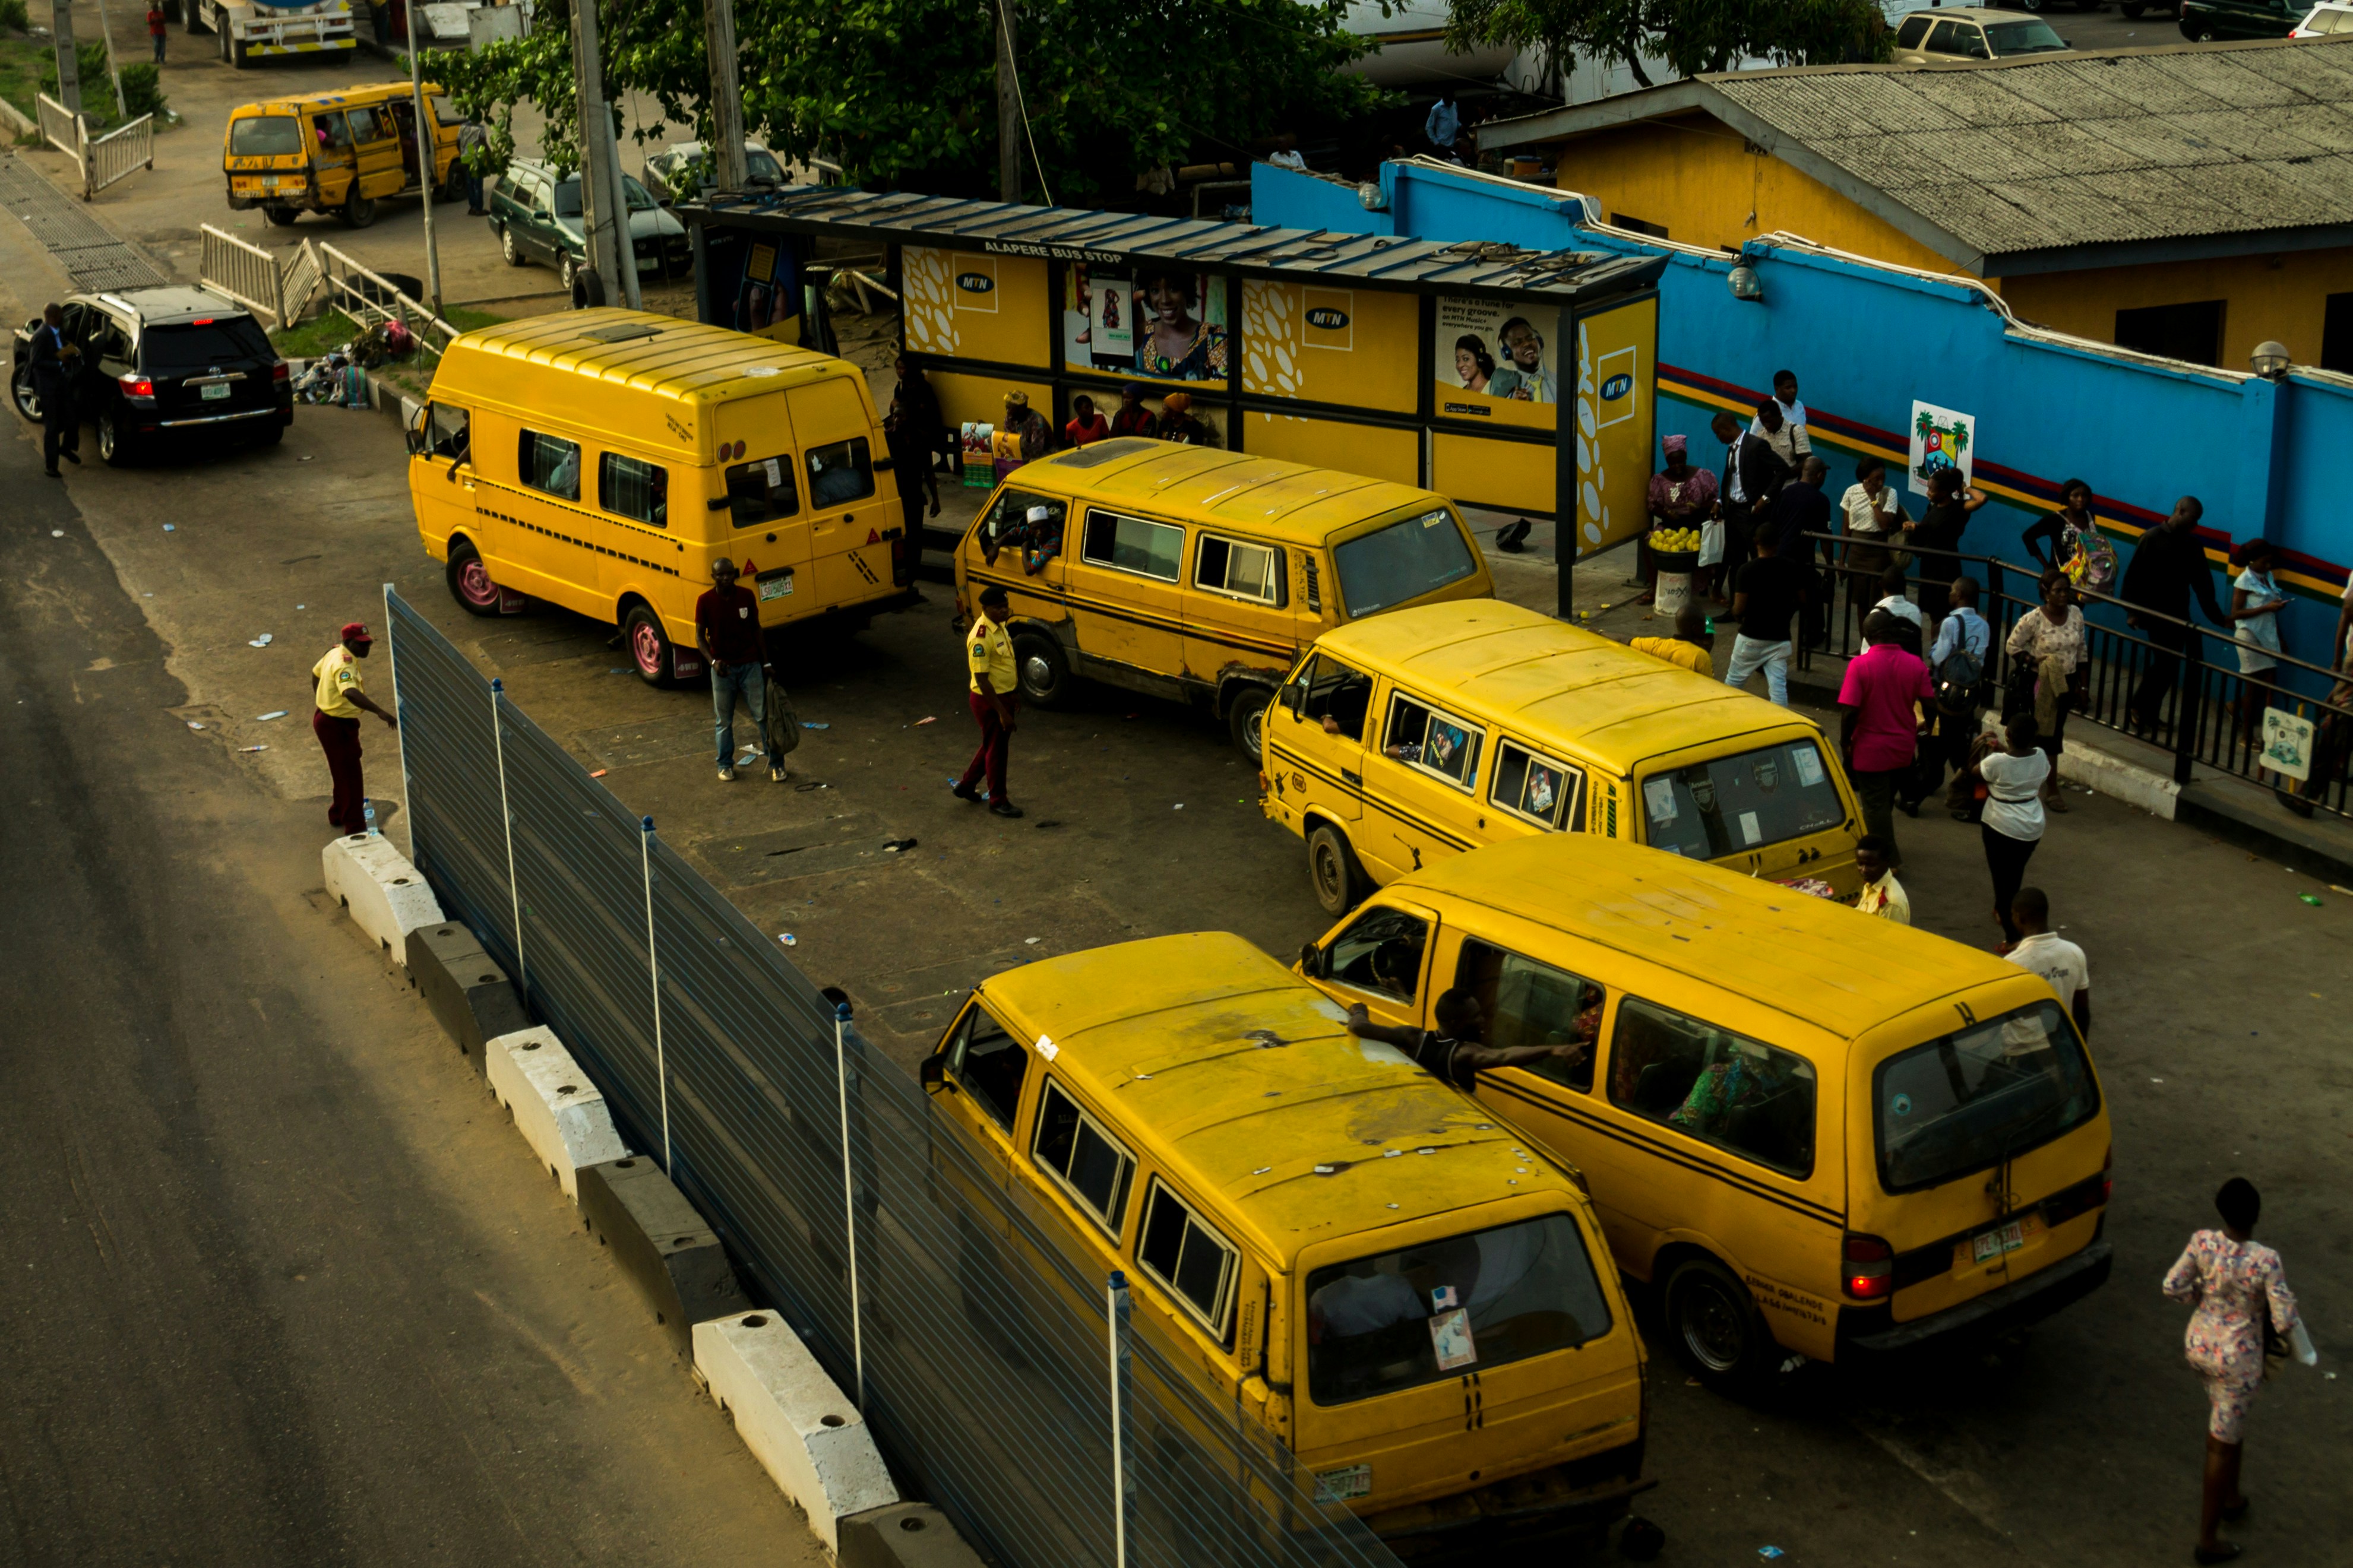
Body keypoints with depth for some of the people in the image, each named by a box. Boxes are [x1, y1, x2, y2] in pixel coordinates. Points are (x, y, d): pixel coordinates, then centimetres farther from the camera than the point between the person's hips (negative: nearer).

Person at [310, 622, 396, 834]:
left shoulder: (335, 653, 3)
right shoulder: (344, 665, -29)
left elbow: (316, 672, 21)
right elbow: (350, 693, -48)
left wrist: (322, 702, 31)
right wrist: (380, 712, -57)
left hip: (326, 719, 10)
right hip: (336, 726, -10)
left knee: (343, 772, 24)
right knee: (350, 776, -3)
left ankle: (339, 816, 40)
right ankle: (355, 828, 3)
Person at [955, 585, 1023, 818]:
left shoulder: (999, 626, 3)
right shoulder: (981, 637, -27)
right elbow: (982, 680, -26)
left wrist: (1011, 698, 22)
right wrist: (1002, 713, -25)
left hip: (1004, 696, 9)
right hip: (989, 701, -9)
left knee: (993, 746, 22)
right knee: (996, 750, 5)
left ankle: (967, 786, 38)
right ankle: (998, 801, 20)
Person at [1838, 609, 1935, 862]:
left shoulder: (1859, 665, -19)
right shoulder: (1915, 665, -7)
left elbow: (1849, 710, -21)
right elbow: (1930, 705, -3)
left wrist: (1845, 740, -6)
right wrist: (1920, 734, 14)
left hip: (1870, 748, -5)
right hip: (1903, 748, 5)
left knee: (1875, 805, 7)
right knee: (1886, 802, 24)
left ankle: (1888, 859, 10)